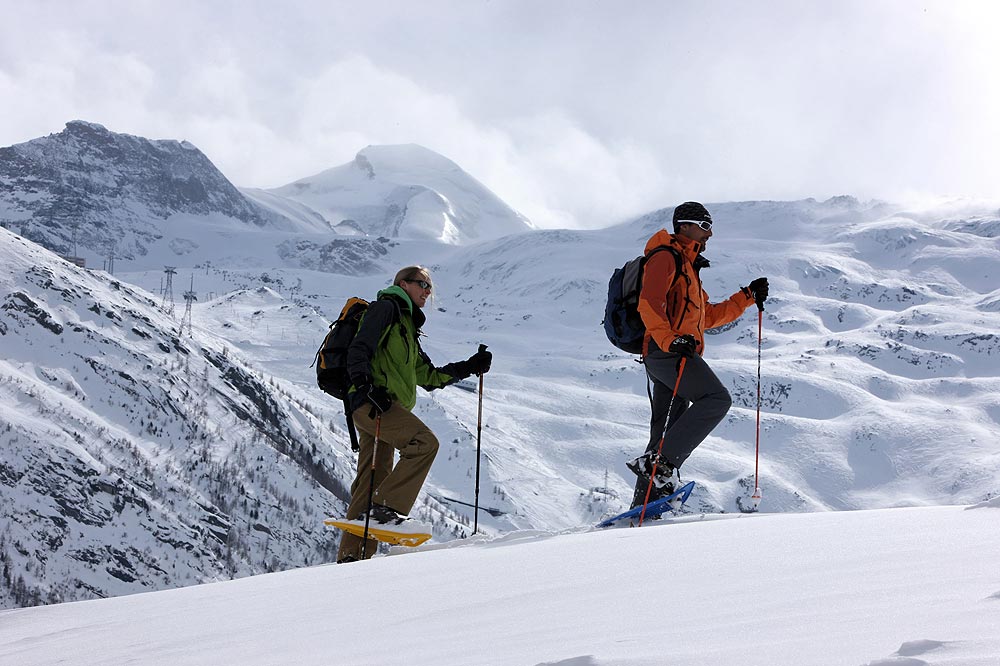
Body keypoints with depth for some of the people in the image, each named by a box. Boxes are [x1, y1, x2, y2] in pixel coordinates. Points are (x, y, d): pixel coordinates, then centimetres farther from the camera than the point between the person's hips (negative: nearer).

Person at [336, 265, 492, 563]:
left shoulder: (407, 326, 31)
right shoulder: (386, 308, 2)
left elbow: (429, 377, 30)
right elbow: (359, 350, -12)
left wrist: (470, 367, 22)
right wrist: (366, 385, -27)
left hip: (384, 407, 10)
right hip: (371, 402, -10)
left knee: (373, 481, 3)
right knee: (425, 441, -24)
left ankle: (351, 556, 0)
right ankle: (387, 507, -26)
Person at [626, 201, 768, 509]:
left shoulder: (688, 268, 31)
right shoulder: (666, 258, -2)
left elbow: (709, 316, 35)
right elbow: (649, 303, -17)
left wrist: (748, 297, 29)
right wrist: (669, 339, -31)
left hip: (674, 353, 10)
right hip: (666, 353, -10)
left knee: (667, 431, 6)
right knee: (717, 398, -22)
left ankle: (644, 504, 4)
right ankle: (660, 461, -28)